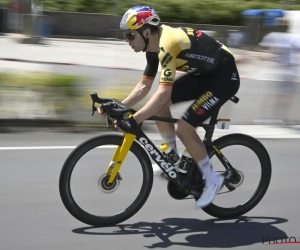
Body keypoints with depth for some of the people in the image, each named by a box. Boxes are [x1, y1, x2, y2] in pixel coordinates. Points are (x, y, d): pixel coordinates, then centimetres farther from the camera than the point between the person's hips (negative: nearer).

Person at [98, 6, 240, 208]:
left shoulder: (167, 43, -28)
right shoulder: (154, 46, 1)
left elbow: (163, 93, -35)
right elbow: (144, 86, 8)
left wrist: (134, 120, -36)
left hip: (224, 76, -9)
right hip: (204, 73, 9)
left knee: (184, 128, -14)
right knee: (160, 105, -1)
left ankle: (212, 180, 4)